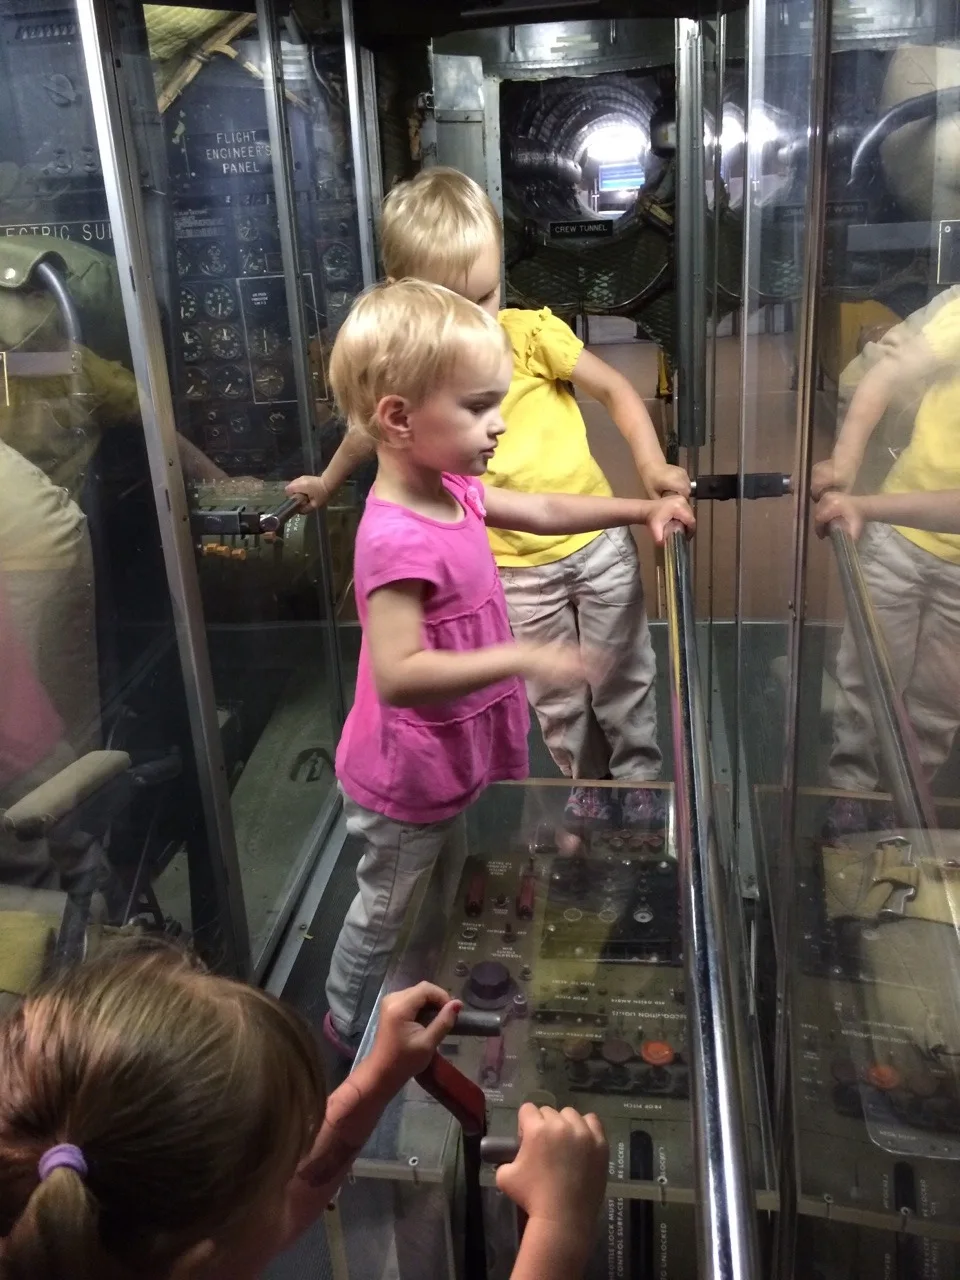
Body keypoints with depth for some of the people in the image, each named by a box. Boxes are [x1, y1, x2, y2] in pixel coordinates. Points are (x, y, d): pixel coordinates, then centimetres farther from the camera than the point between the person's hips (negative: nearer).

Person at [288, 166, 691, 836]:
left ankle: (641, 778, 35)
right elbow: (369, 430, 11)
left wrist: (653, 464, -19)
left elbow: (614, 387, -5)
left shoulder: (532, 333, -13)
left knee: (624, 680, 13)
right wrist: (326, 484, 26)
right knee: (555, 697, 13)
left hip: (598, 539, 0)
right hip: (519, 566, 1)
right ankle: (585, 786, 36)